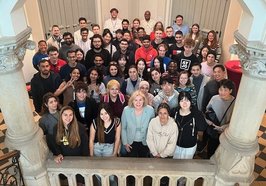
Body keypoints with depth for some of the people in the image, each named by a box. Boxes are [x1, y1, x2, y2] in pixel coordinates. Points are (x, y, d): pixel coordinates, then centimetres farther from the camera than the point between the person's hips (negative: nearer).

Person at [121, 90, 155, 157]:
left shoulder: (150, 110, -16)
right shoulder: (126, 110, -17)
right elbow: (123, 128, -6)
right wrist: (125, 143, -5)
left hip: (144, 143, 1)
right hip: (131, 143, -1)